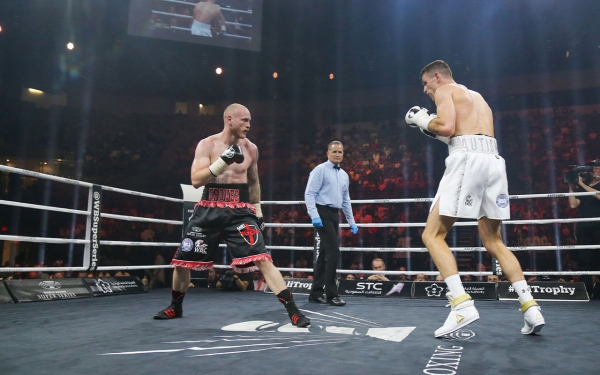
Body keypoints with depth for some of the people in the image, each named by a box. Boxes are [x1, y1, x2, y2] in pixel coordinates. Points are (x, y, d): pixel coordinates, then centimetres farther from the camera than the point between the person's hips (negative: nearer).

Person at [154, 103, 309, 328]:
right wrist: (223, 161, -24)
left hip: (240, 211, 0)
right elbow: (196, 180, -14)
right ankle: (175, 307, 35)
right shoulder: (207, 144, -4)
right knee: (182, 262, 9)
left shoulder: (251, 149, 5)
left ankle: (292, 311, -10)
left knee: (262, 260, -15)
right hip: (209, 210, 0)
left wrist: (258, 212, 16)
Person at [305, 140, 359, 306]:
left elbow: (346, 200, 23)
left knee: (323, 254, 10)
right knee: (333, 251, -12)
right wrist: (314, 216, -23)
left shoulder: (344, 175, 17)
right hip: (323, 213, -7)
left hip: (335, 215, 8)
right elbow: (309, 194, -12)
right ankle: (331, 294, -3)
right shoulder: (320, 170, -5)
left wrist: (351, 222, 21)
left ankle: (316, 293, 18)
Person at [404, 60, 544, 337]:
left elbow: (447, 127, -9)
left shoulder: (444, 90, 9)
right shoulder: (477, 97, 34)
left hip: (467, 160, -8)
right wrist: (434, 132, 28)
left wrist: (423, 121, 10)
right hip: (493, 161, 8)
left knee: (433, 235, -3)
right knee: (494, 242, 16)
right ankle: (530, 307, 8)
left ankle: (462, 305, -14)